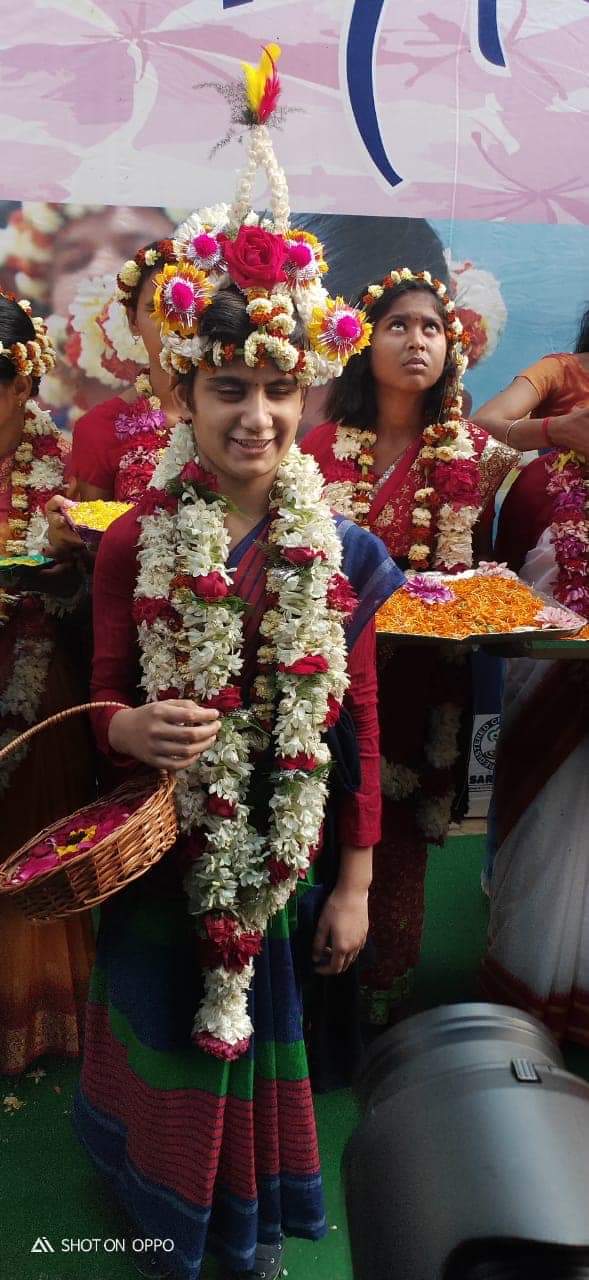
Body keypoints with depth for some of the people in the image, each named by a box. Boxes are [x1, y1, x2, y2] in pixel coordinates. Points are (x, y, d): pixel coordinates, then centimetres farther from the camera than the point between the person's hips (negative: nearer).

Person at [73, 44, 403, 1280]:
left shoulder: (340, 555, -6)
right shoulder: (134, 547, -9)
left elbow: (360, 727, -2)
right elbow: (106, 706, -3)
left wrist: (355, 882, 0)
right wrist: (138, 730, -28)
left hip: (287, 855, 1)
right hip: (165, 854, -1)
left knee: (261, 1033, 17)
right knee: (169, 1035, 16)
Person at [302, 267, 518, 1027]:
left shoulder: (473, 453, 1)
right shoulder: (324, 445, 3)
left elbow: (473, 571, 5)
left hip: (420, 674, 0)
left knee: (398, 829, 8)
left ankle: (385, 985, 28)